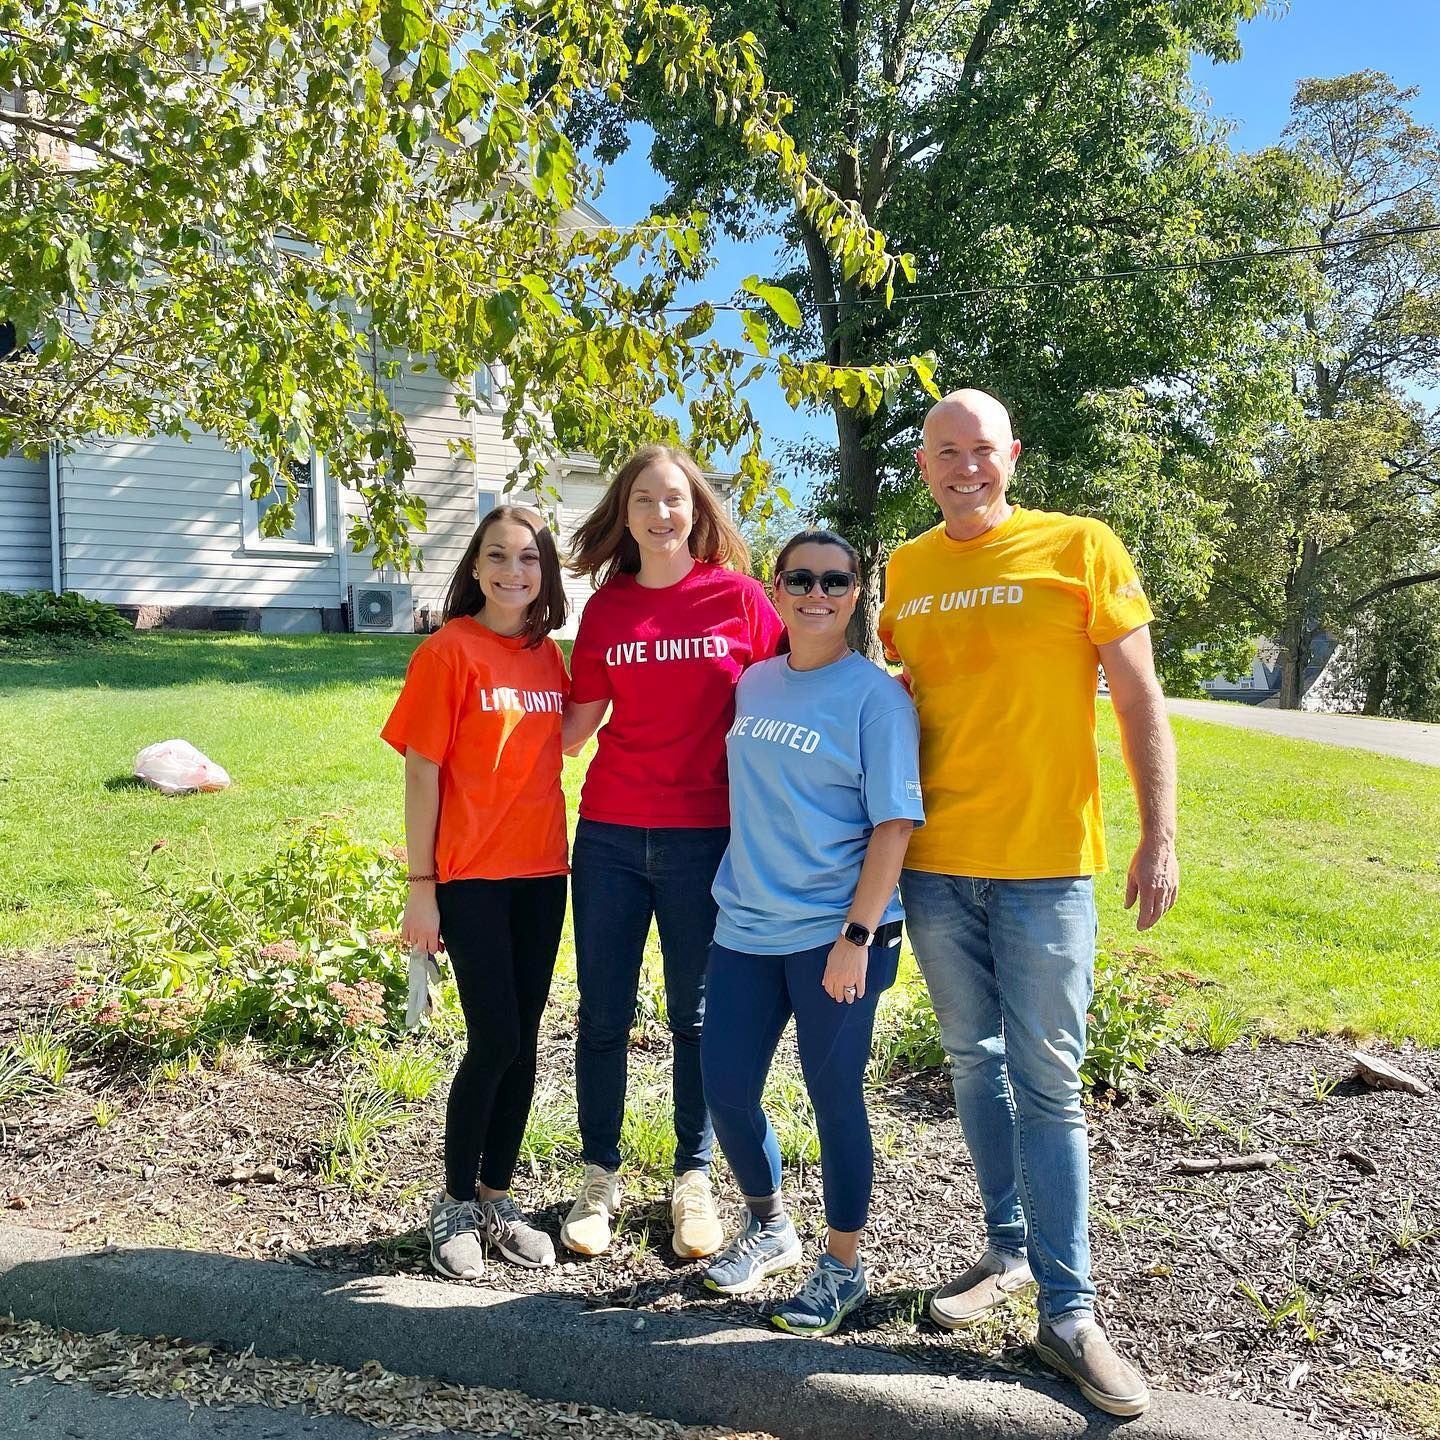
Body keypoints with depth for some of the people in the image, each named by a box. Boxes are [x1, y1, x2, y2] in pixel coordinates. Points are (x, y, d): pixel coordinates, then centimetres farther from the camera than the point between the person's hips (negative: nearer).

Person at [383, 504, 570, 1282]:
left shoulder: (548, 656, 8)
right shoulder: (447, 651, -8)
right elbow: (421, 773, -8)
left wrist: (564, 852, 10)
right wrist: (420, 888, -10)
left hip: (540, 873, 5)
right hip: (470, 876, -5)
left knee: (522, 1042, 10)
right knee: (495, 1041, -4)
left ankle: (497, 1199, 26)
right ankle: (455, 1205, 17)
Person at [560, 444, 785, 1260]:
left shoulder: (738, 596, -1)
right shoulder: (606, 608, 5)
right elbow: (576, 726, 7)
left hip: (705, 838, -2)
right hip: (610, 834, 2)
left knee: (696, 1015, 9)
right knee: (604, 1012, 8)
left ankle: (694, 1179, 26)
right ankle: (601, 1178, 26)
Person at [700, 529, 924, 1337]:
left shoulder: (876, 696, -9)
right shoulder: (753, 685, 9)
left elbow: (895, 824, -12)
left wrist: (856, 936, -17)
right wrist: (744, 890, 14)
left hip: (835, 935, -6)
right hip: (746, 927, 6)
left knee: (835, 1096, 6)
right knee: (726, 1090, 11)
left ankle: (844, 1265, 27)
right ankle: (769, 1228, 37)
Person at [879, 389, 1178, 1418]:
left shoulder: (1080, 546, -3)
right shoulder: (904, 570, 8)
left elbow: (1140, 699, -3)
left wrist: (1161, 836, -9)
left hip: (1046, 862, -4)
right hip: (935, 862, 4)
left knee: (1047, 1081, 0)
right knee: (976, 1063, 14)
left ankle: (1070, 1311, 13)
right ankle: (1010, 1252, 31)